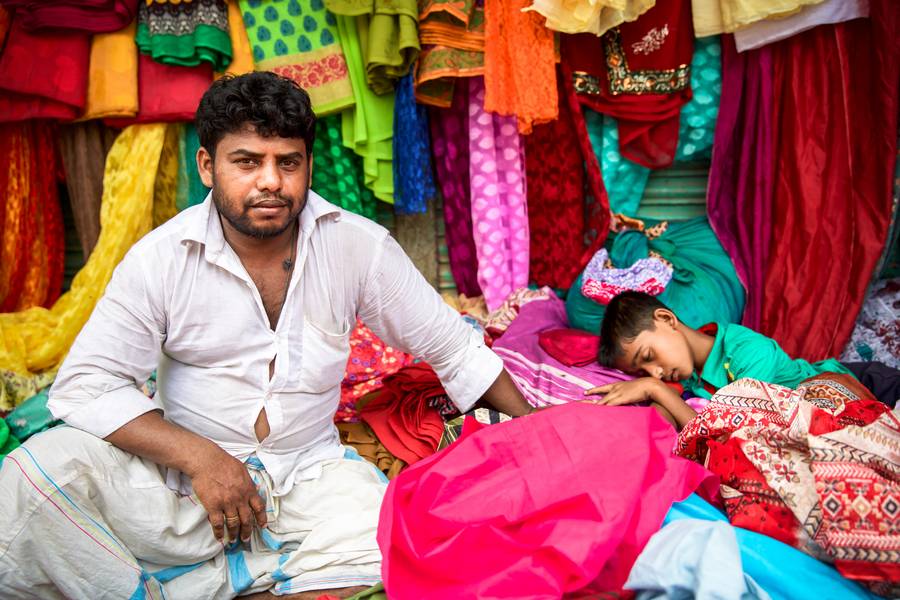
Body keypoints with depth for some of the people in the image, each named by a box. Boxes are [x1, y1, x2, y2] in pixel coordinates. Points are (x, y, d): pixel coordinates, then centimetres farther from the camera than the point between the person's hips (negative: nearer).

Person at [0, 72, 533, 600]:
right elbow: (86, 384, -11)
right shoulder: (161, 257, -8)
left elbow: (454, 346, 5)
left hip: (307, 472, 2)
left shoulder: (359, 246, -5)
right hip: (183, 473, -1)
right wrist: (199, 457, -22)